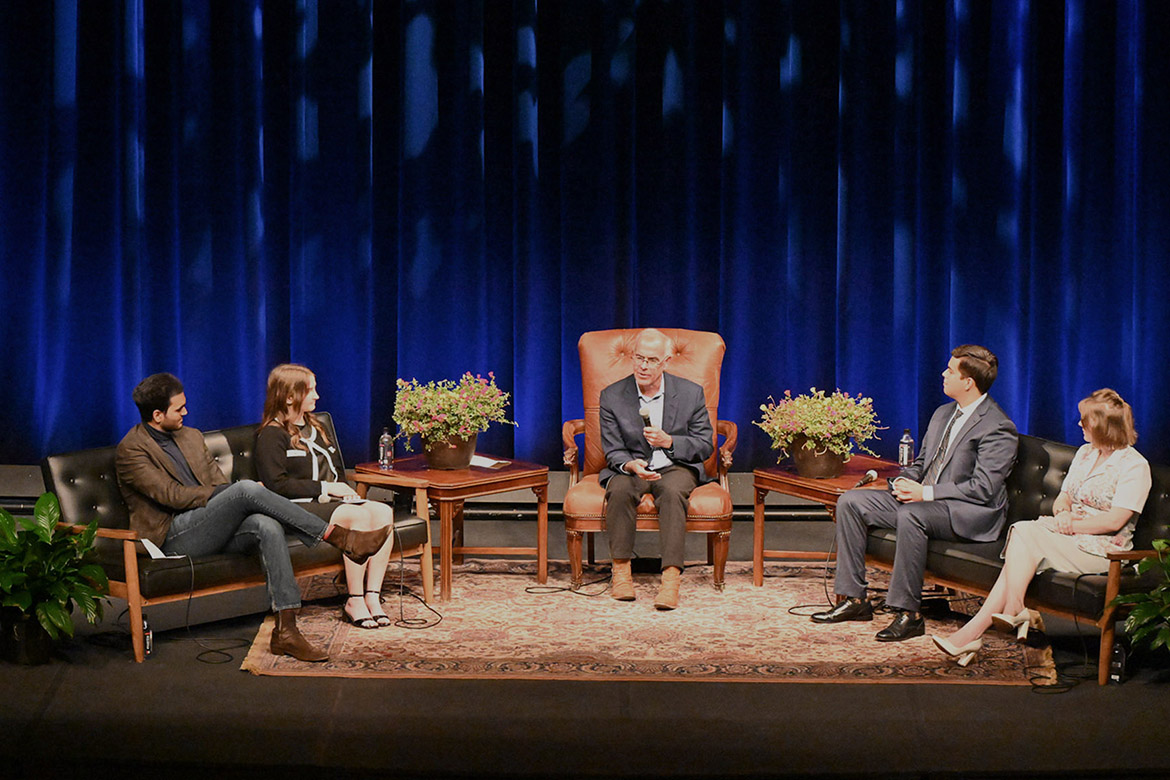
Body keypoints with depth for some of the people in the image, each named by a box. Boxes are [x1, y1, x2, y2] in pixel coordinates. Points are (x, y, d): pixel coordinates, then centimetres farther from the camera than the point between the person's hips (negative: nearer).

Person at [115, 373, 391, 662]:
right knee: (247, 488, -28)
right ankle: (340, 537, -25)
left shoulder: (191, 437, 21)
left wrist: (235, 498, -7)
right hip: (174, 536, -6)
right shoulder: (130, 450, -3)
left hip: (211, 529, 7)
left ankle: (285, 630, -33)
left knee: (268, 525, -27)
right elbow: (170, 495, -13)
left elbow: (218, 483, 18)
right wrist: (239, 493, -14)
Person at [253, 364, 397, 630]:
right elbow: (277, 484, -12)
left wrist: (343, 487, 8)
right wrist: (325, 488, -13)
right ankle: (354, 602, -27)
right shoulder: (271, 436, -2)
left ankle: (372, 596, -25)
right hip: (299, 508, -8)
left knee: (383, 512, -21)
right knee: (360, 515, -33)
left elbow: (337, 467, 31)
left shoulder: (315, 427, 25)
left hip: (330, 501, 8)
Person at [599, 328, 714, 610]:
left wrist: (669, 441, -18)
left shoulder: (691, 393, -2)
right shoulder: (612, 396, -1)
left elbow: (705, 446, 0)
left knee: (673, 491, -35)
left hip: (676, 467, -1)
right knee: (620, 489, -34)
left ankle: (671, 578, -40)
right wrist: (630, 465, -26)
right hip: (630, 468, 1)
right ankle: (621, 571, -24)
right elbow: (613, 450, -2)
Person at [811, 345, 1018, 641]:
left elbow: (983, 489, -20)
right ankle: (853, 599, -3)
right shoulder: (943, 414, 15)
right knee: (851, 502, -4)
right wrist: (905, 481, -1)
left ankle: (909, 613, -30)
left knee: (911, 515, -39)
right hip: (923, 501, 9)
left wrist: (926, 492, -20)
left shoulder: (998, 428, -13)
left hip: (970, 515, -9)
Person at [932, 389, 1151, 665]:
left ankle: (1013, 611, -25)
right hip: (1069, 536, 6)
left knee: (1024, 535, -28)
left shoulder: (1135, 466, -5)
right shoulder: (1085, 453, 19)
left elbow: (1115, 521, -14)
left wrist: (1071, 524, -13)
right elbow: (1063, 498, 19)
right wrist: (1062, 513, -4)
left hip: (1102, 548, -6)